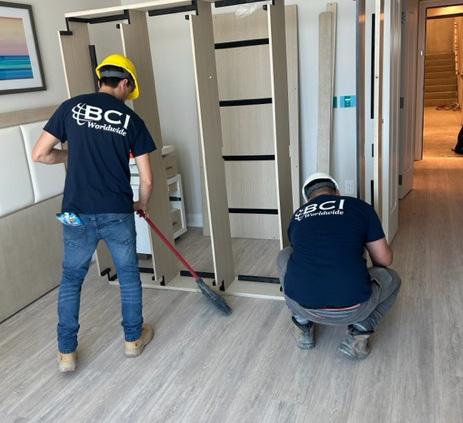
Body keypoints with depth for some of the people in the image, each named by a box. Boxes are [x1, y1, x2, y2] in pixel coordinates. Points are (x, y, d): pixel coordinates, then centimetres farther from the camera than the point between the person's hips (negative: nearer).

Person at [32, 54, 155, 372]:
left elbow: (39, 154, 2)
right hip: (118, 214, -1)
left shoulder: (72, 107, 2)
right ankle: (134, 339, 34)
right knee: (129, 276, 19)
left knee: (71, 280, 18)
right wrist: (142, 204, 19)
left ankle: (67, 353, 25)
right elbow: (147, 180, -1)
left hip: (77, 214, 1)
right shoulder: (131, 119, 1)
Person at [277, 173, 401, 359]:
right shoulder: (360, 207, 9)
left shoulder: (297, 216, 18)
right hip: (352, 309, -1)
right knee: (392, 279, 30)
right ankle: (359, 332, 10)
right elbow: (384, 260, 14)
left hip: (301, 304, 2)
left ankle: (303, 326, 25)